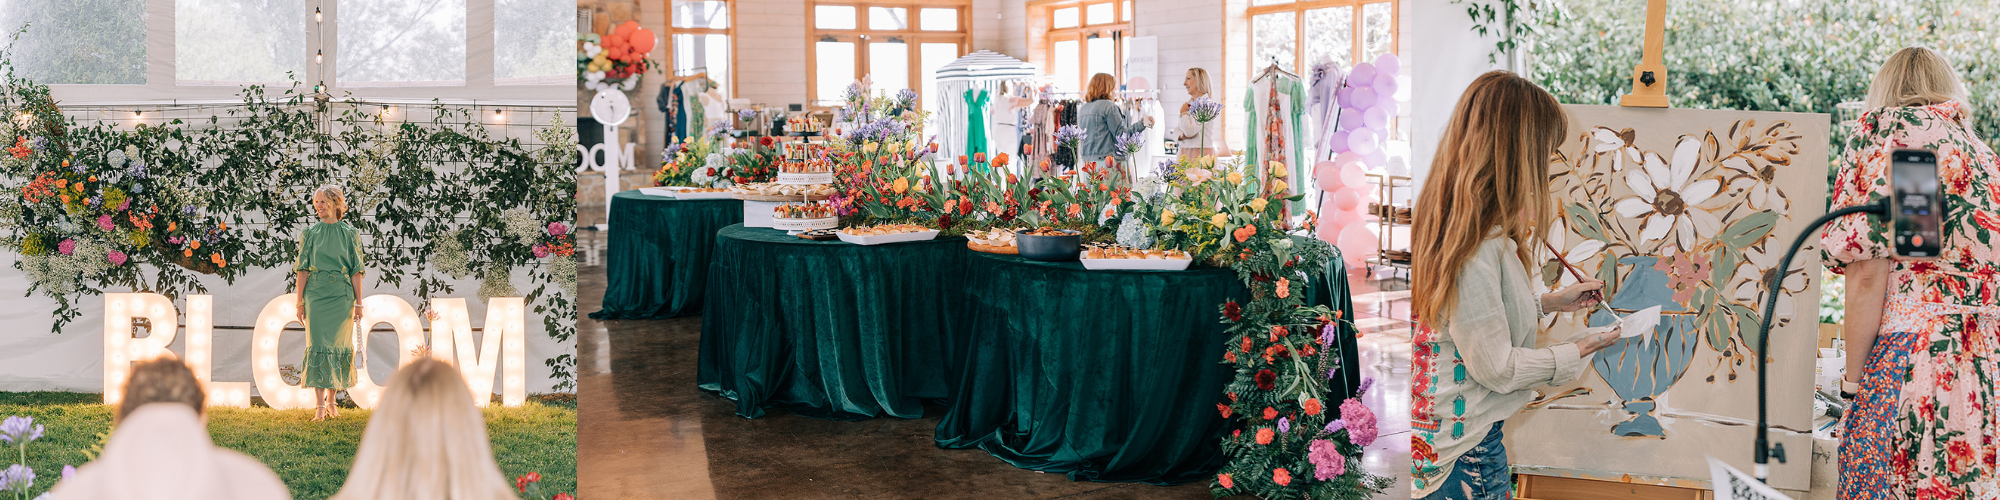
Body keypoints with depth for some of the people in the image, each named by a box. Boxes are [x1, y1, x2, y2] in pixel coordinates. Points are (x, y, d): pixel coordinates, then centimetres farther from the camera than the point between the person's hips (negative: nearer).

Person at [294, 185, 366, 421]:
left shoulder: (349, 234, 5)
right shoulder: (310, 234, 6)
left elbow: (355, 270, 4)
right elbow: (303, 269, 5)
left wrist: (358, 302, 1)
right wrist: (300, 301, 0)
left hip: (342, 296, 0)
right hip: (316, 294, 0)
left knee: (338, 346, 3)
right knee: (318, 344, -8)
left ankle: (331, 400, 16)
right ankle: (319, 406, -9)